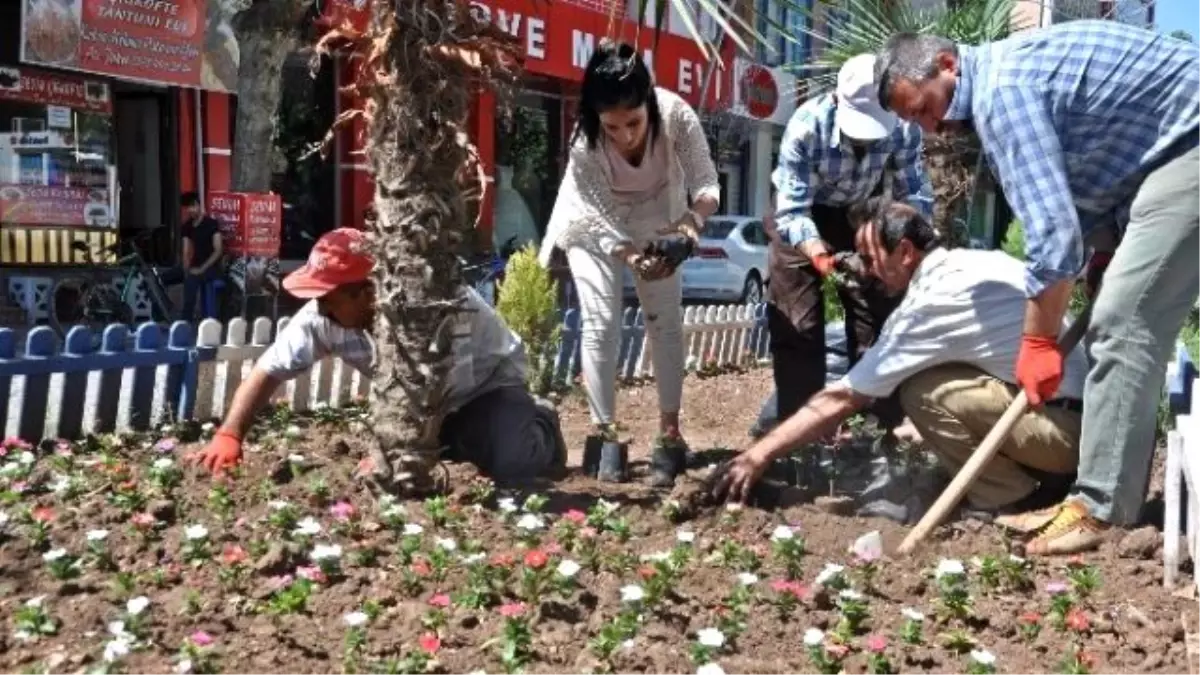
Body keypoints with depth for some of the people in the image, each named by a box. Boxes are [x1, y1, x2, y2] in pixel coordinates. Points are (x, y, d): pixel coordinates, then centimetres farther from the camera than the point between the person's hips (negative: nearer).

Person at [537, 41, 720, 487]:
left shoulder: (677, 115, -35)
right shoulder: (584, 142, -35)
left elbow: (706, 182, -31)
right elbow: (601, 218, -29)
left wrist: (693, 220, -52)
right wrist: (632, 259, -46)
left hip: (656, 223, 2)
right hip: (595, 227, -1)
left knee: (666, 322, -2)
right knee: (601, 324, -9)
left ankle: (669, 435, 5)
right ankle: (602, 433, 3)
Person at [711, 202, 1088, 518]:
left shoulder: (929, 303, -16)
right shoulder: (986, 262, 7)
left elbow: (842, 398, -13)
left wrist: (759, 455, -6)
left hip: (1066, 426, -9)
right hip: (1084, 411, 9)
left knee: (923, 392, -15)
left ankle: (1010, 502, -4)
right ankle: (1040, 476, 13)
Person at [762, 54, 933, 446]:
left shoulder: (903, 129, -27)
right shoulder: (807, 125, -35)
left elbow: (916, 195, -17)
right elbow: (792, 210, -34)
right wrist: (818, 253, -52)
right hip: (801, 217, -2)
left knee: (878, 315, 4)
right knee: (797, 324, -3)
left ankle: (891, 418, 12)